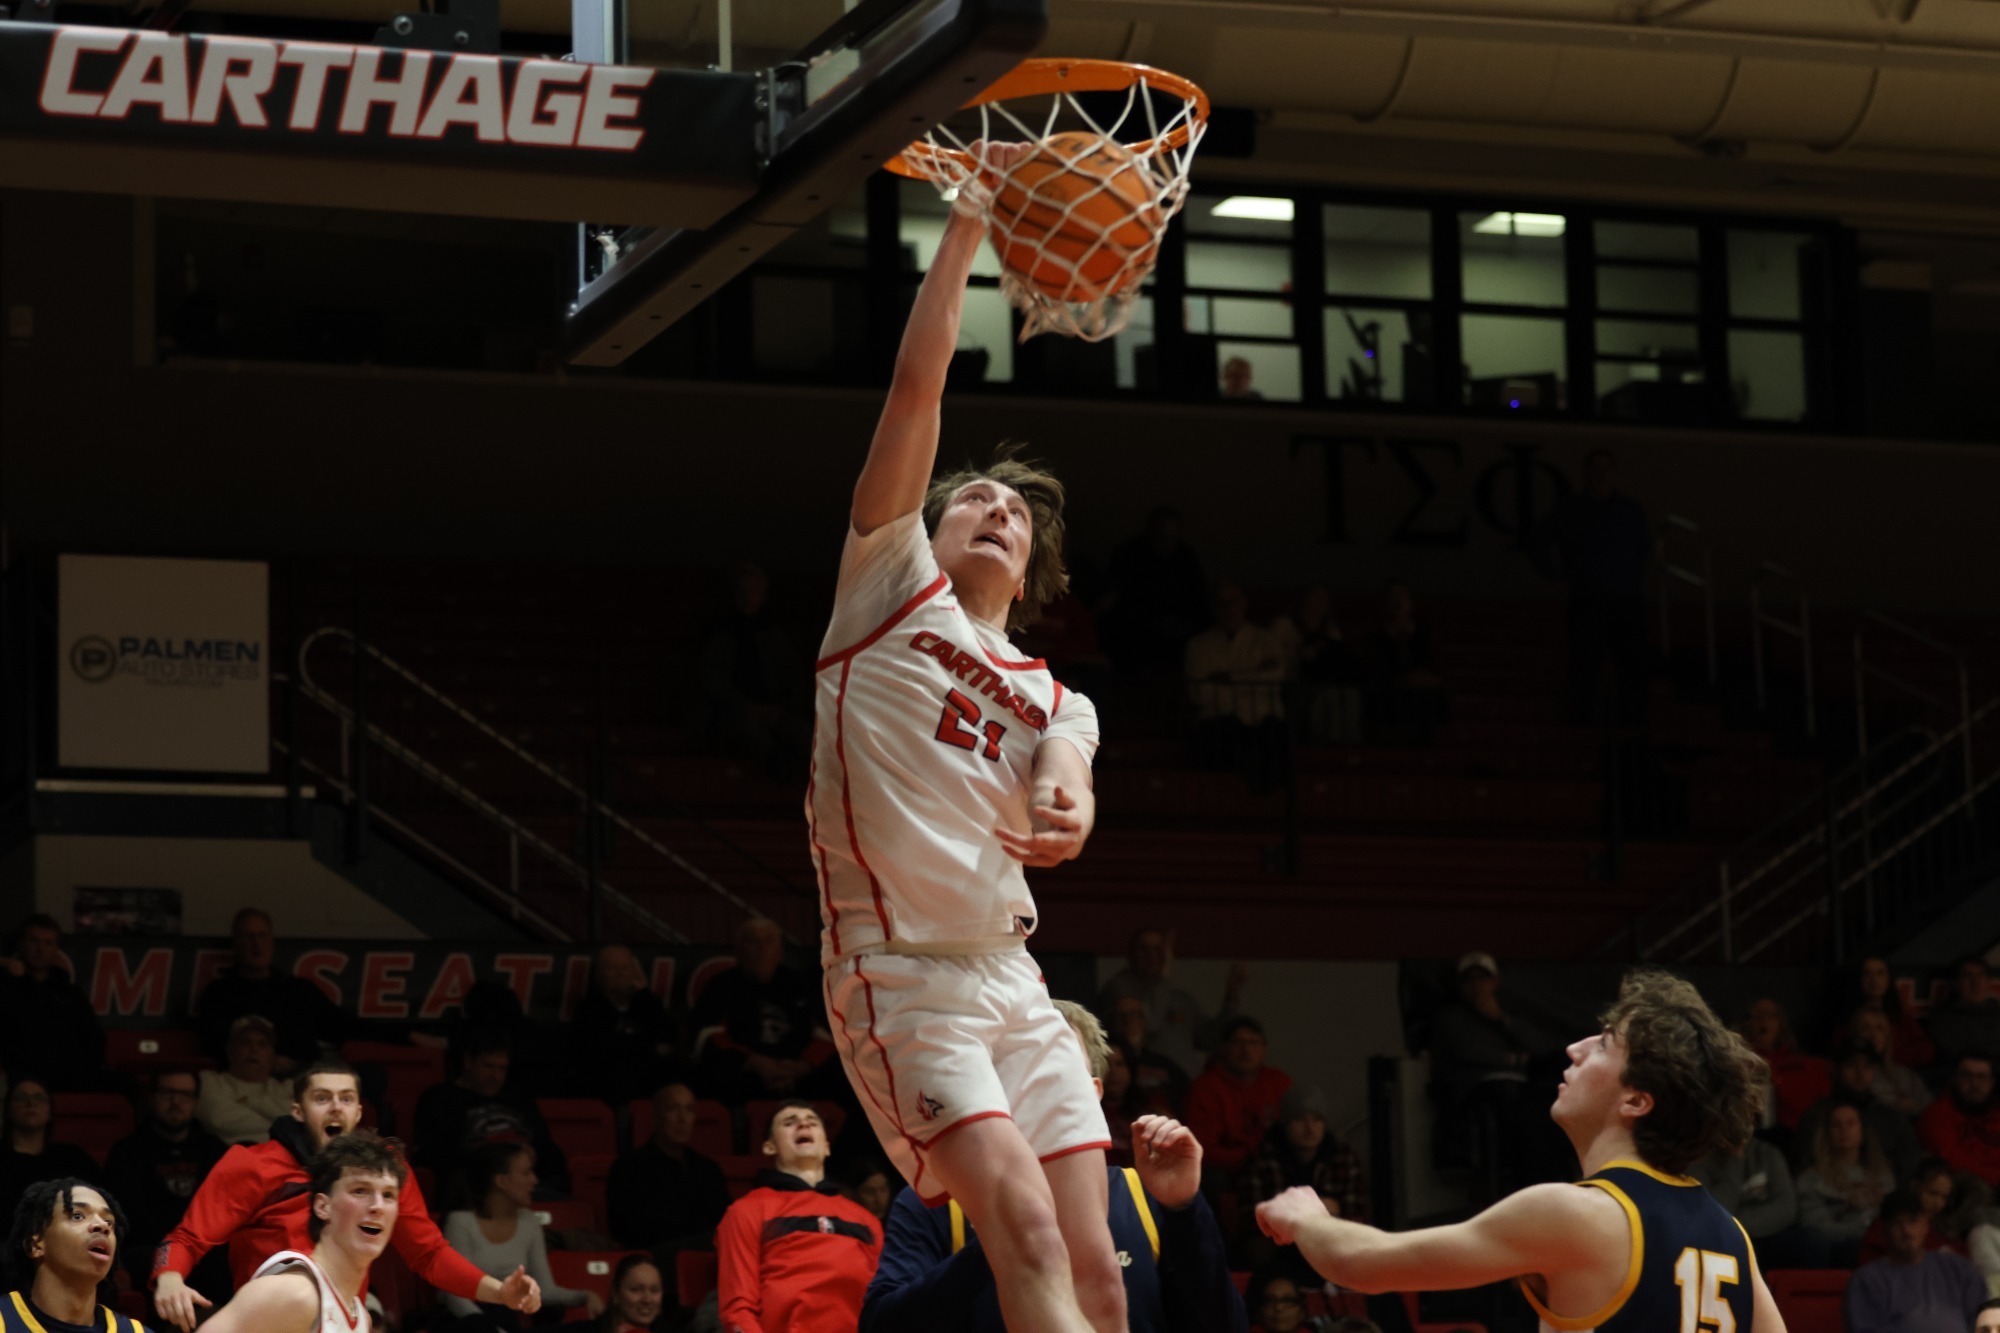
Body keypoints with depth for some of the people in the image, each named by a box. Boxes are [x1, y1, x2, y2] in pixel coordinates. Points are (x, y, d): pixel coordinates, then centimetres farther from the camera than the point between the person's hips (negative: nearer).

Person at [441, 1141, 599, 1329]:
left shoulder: (529, 1223, 8)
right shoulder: (461, 1222, -8)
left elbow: (545, 1289, 8)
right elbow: (456, 1294, -13)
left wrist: (584, 1297, -11)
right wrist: (487, 1325, -29)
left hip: (505, 1321, 4)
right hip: (465, 1320, -4)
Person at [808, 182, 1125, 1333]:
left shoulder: (1055, 704, 20)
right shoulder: (895, 589, 9)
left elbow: (1063, 791, -5)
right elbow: (919, 384, 0)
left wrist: (1064, 809, -29)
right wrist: (970, 222, -1)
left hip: (1012, 981, 6)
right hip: (904, 978, -6)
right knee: (1029, 1229, -22)